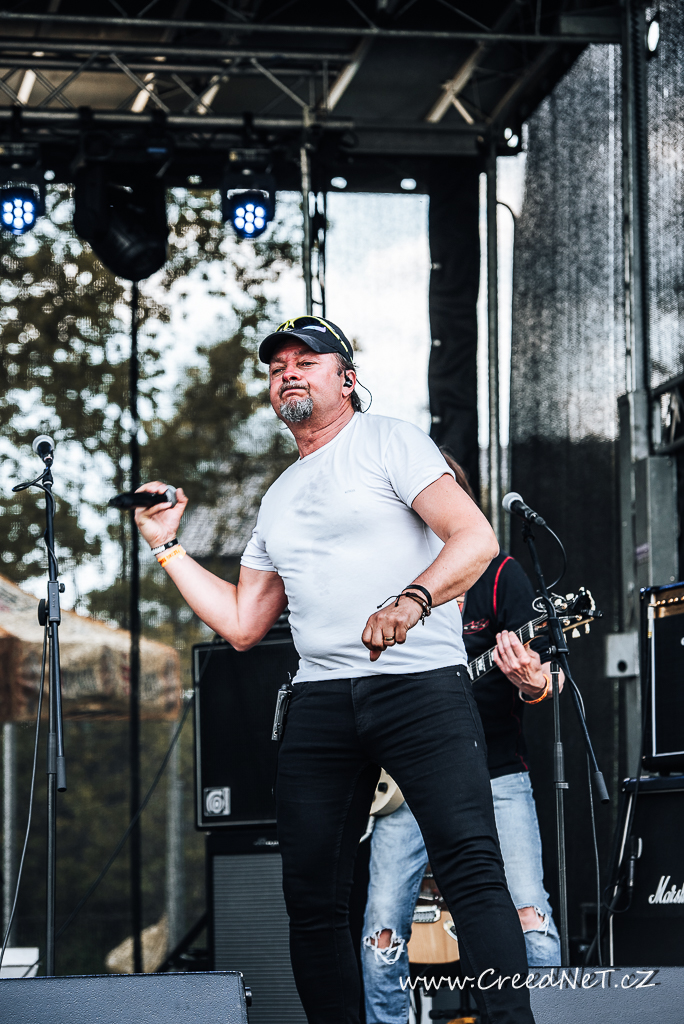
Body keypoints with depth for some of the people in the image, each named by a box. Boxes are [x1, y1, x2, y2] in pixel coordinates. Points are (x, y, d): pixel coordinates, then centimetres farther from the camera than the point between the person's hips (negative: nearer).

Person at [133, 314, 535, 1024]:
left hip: (419, 682, -6)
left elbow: (476, 538, -8)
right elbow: (242, 625, 25)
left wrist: (412, 599, -26)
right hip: (320, 700, 6)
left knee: (472, 871, -20)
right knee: (311, 898, 2)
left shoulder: (388, 441, 5)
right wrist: (167, 547, 23)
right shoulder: (278, 500, 25)